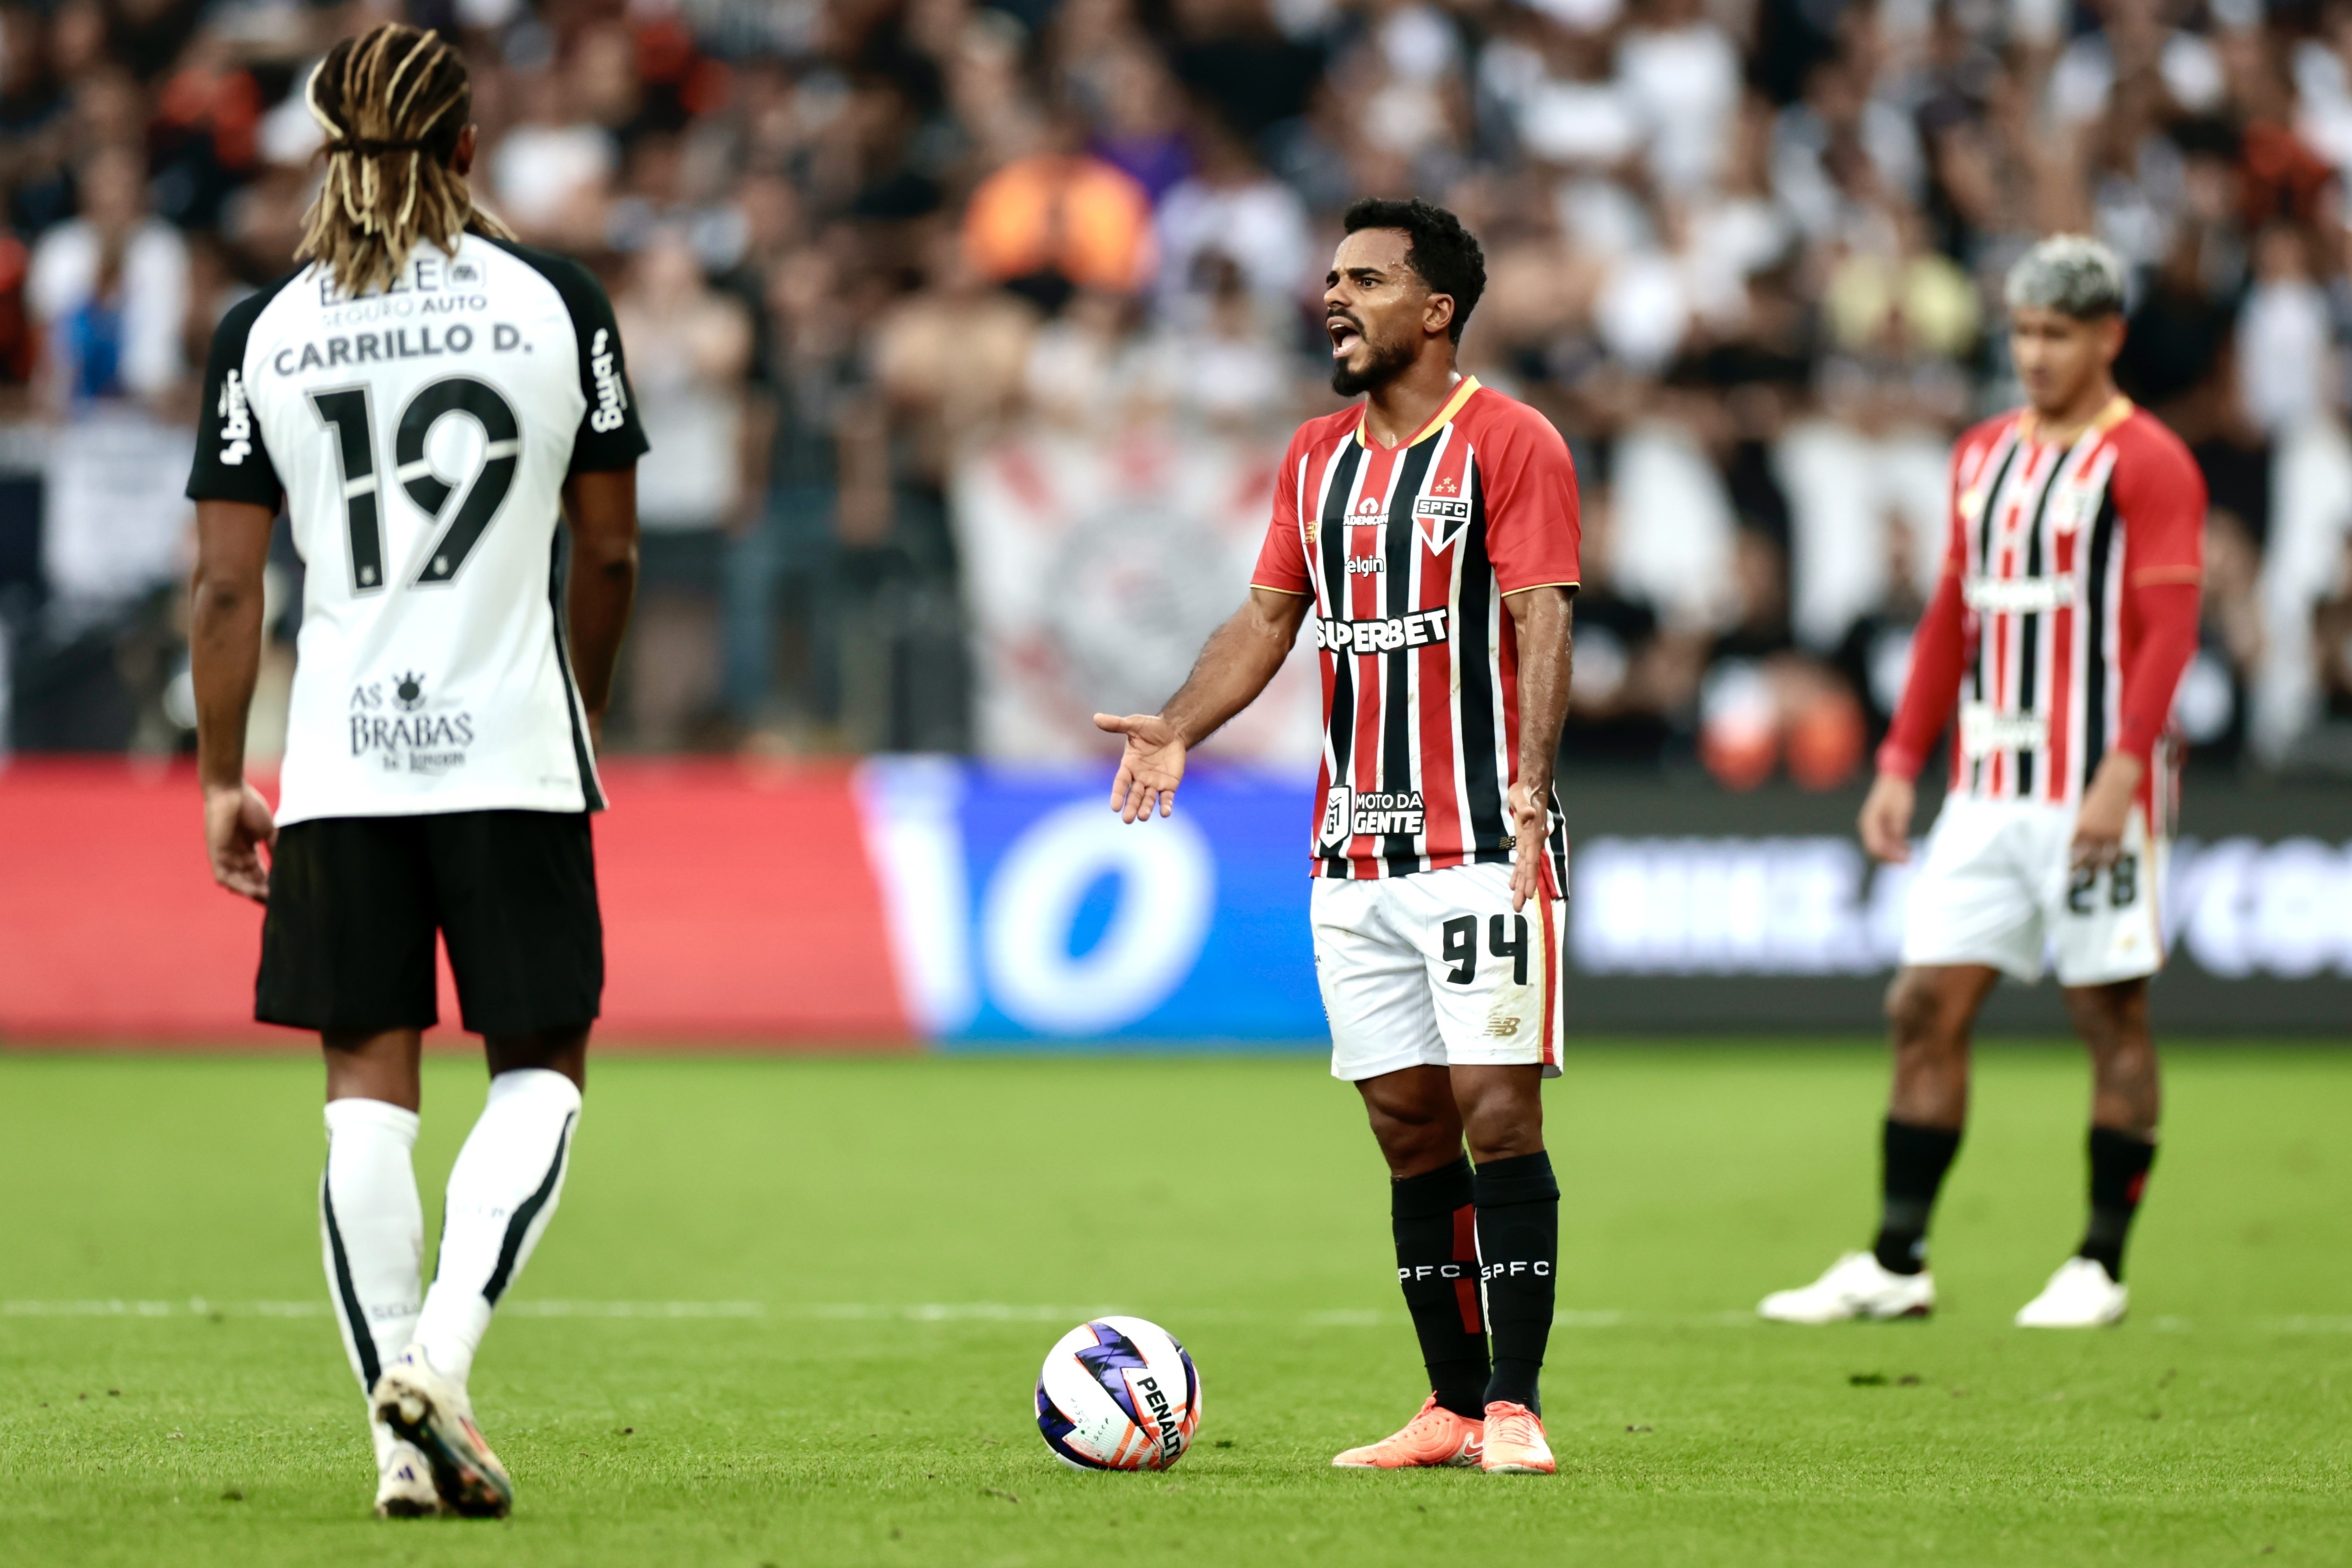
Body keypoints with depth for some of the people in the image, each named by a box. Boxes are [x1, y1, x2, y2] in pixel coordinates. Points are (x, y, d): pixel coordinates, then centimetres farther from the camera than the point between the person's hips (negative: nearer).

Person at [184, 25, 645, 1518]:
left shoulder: (264, 331, 1)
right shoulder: (557, 302, 0)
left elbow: (227, 584, 1)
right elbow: (609, 557, 5)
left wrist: (222, 777, 10)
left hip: (339, 759, 1)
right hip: (515, 749, -1)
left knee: (368, 1083, 6)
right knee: (543, 1063, 10)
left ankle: (406, 1439, 4)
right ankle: (442, 1346, -11)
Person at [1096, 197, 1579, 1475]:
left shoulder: (1510, 443, -5)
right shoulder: (1317, 456, 15)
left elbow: (1540, 620, -13)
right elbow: (1269, 616, 18)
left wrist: (1530, 777, -27)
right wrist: (1178, 727, 1)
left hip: (1480, 844, -6)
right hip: (1353, 854, 6)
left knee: (1496, 1115, -10)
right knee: (1409, 1129, 7)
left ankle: (1515, 1406, -8)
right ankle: (1452, 1408, 13)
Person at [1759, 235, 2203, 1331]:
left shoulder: (2147, 462, -6)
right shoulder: (1984, 457, 15)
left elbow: (2169, 630, -13)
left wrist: (2122, 773, -22)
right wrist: (1900, 764, 13)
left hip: (2096, 790, -7)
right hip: (1987, 790, 7)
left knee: (2111, 1016, 0)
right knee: (1925, 1007, 1)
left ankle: (2100, 1269, 6)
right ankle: (1895, 1265, 4)